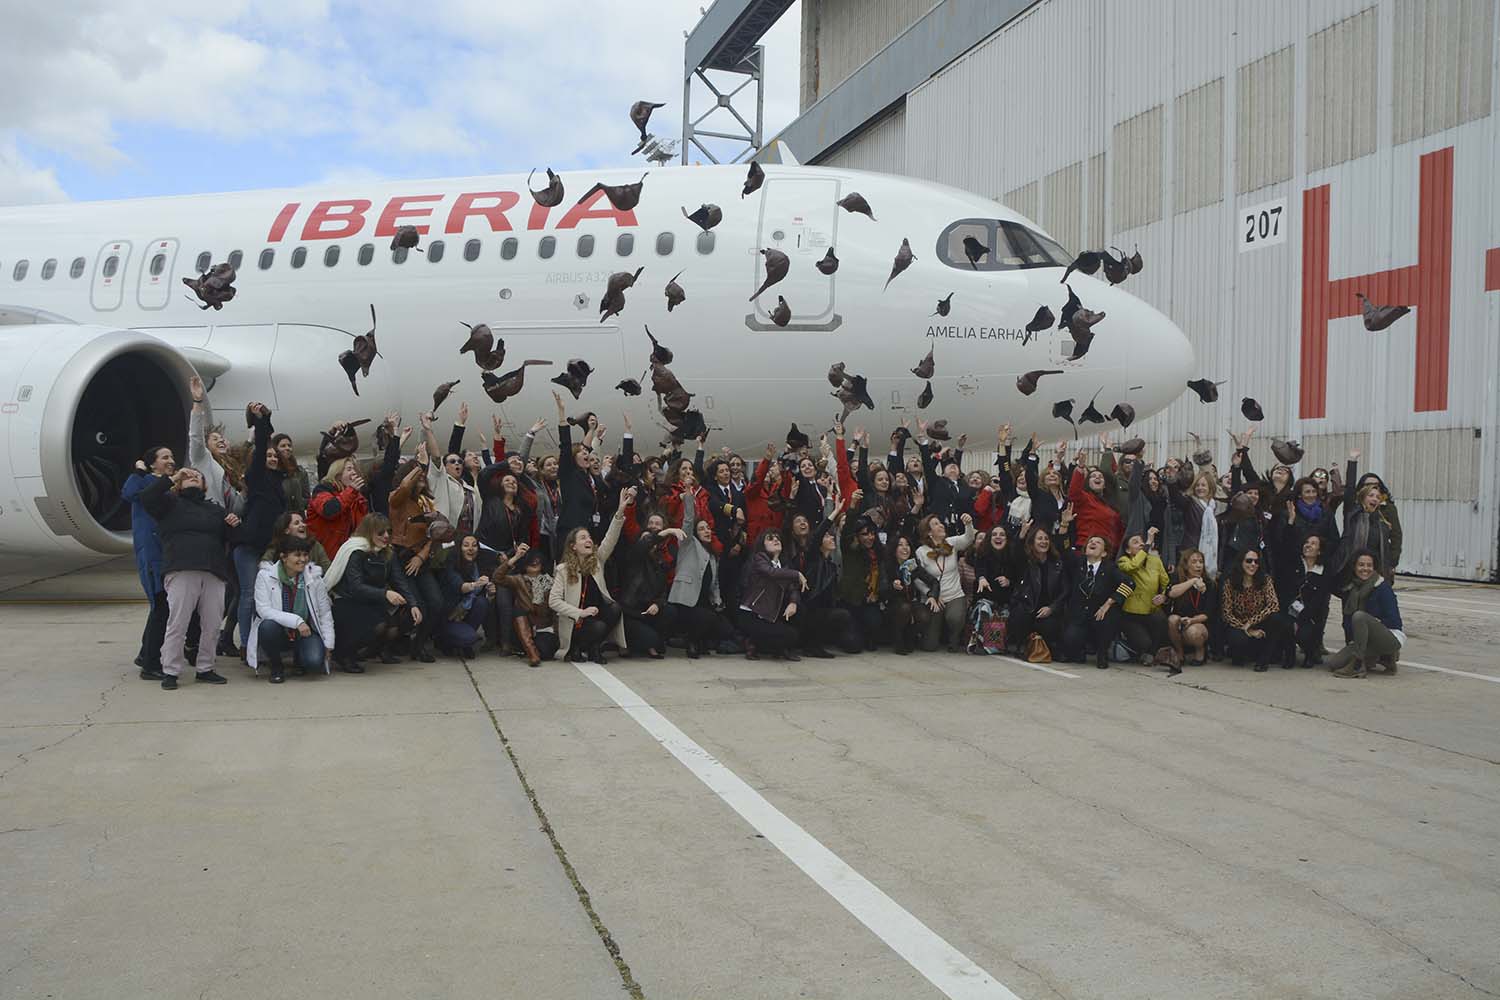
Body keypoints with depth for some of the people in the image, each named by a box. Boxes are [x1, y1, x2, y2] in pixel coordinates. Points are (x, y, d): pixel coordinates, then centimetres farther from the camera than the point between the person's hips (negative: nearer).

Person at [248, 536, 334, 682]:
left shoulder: (314, 577, -3)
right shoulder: (265, 576, -10)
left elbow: (325, 613, 4)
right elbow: (263, 610, -20)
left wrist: (328, 644, -1)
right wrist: (296, 621, -29)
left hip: (305, 632, 1)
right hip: (279, 633, -1)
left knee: (314, 660, -27)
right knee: (267, 626, -35)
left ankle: (298, 656, 14)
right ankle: (276, 667, -6)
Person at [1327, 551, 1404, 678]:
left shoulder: (1383, 587, -10)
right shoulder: (1350, 589, 6)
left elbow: (1393, 620, -14)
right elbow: (1347, 621, 7)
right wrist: (1350, 642, -4)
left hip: (1391, 637, -7)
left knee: (1359, 616, -32)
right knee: (1333, 664, -11)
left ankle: (1358, 666, -29)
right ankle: (1380, 657, 7)